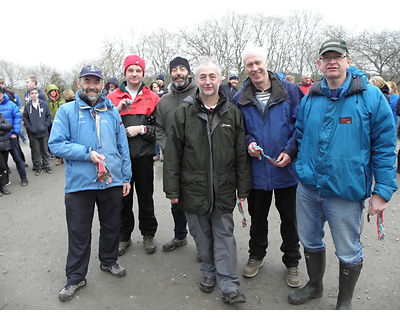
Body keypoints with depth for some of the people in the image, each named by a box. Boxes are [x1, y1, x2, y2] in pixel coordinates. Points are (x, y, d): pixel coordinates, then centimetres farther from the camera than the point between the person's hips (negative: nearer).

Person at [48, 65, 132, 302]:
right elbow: (56, 144, -8)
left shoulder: (112, 112, 8)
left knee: (112, 226, 17)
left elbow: (123, 146, 9)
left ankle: (109, 261, 41)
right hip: (79, 183, -2)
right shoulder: (67, 111, -1)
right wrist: (88, 153, -18)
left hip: (112, 182, 3)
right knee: (79, 233, 9)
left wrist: (127, 177, 5)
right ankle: (76, 277, 26)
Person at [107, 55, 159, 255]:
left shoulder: (152, 98, 4)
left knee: (146, 198, 10)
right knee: (123, 198, 10)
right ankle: (124, 236, 26)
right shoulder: (113, 98, 6)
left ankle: (148, 234, 27)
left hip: (144, 156, 0)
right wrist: (118, 111, -10)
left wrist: (142, 129, -13)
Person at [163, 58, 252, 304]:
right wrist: (172, 189, -3)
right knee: (201, 234, 14)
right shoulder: (184, 112, -1)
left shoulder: (233, 113, 3)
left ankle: (229, 285, 15)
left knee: (224, 234, 6)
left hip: (223, 188, 0)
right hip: (193, 187, 0)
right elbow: (173, 153, -1)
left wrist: (243, 187, 2)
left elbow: (242, 153, 4)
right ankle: (209, 272, 35)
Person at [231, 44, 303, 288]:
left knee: (289, 218, 13)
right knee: (257, 216, 18)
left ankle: (292, 262, 35)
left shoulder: (289, 90, -5)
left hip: (286, 169, -1)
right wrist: (248, 143, -9)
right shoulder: (240, 98, 2)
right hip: (257, 170, 2)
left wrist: (291, 151, -16)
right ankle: (257, 255, 41)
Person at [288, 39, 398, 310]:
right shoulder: (309, 99, 5)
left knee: (348, 251, 12)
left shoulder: (371, 97, -7)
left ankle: (344, 302, 38)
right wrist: (302, 170, 8)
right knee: (310, 241, 20)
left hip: (347, 190, -4)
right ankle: (314, 286, 47)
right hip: (308, 188, 4)